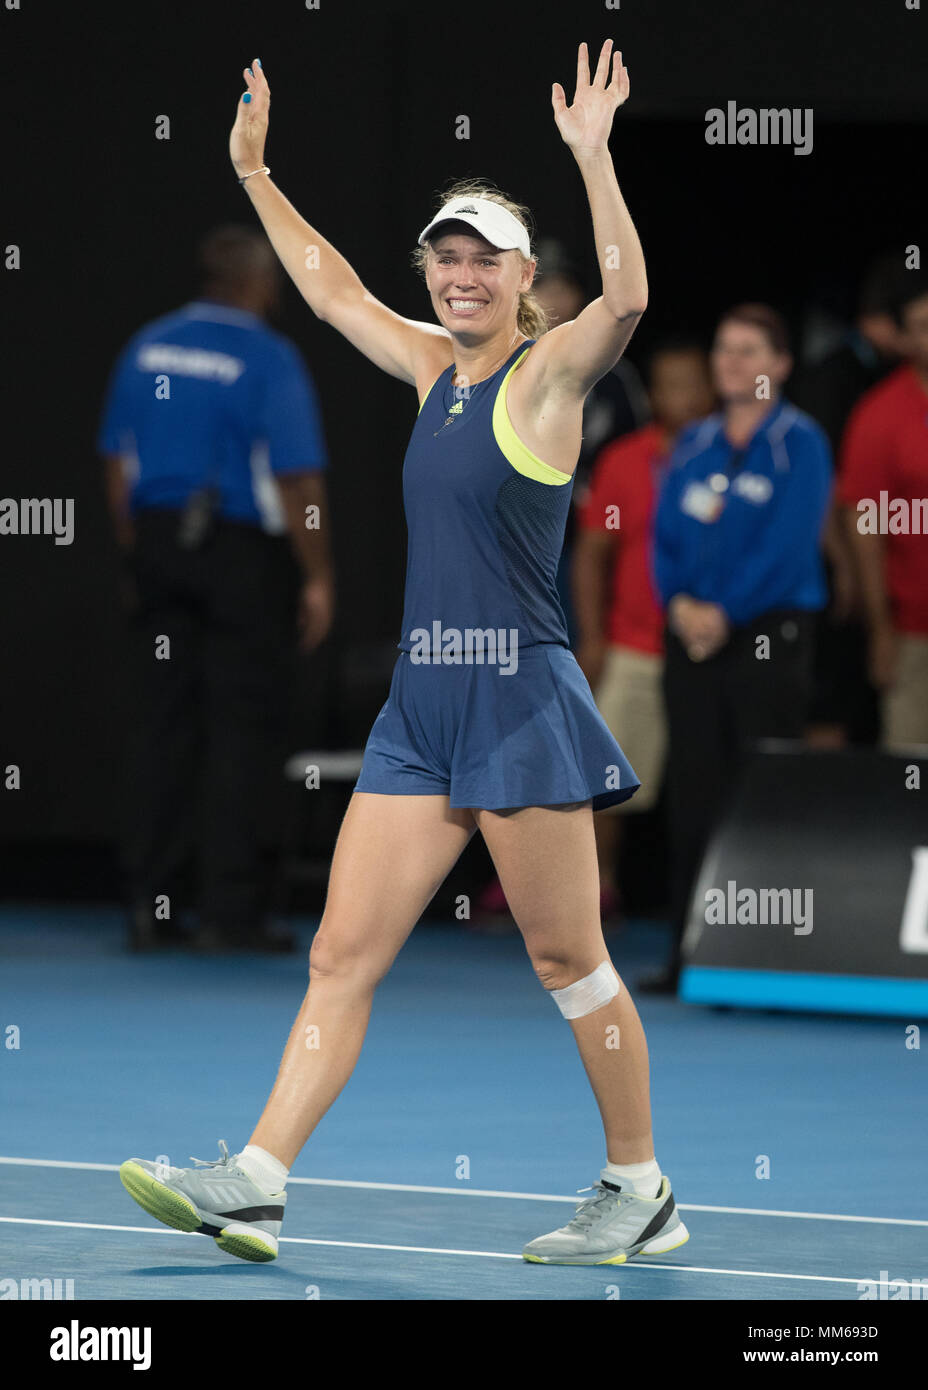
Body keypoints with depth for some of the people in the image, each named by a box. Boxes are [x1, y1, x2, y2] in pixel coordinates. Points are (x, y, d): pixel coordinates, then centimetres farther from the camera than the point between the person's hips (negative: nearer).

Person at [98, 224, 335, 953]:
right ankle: (233, 911, 0)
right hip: (244, 551, -5)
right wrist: (319, 577, -7)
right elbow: (297, 480, -14)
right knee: (245, 726, 0)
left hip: (159, 543, 5)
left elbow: (118, 463, 10)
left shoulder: (147, 348, 7)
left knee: (162, 722, 9)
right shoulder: (269, 359, -10)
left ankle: (151, 906, 9)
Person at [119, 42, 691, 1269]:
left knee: (568, 959, 0)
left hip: (522, 705, -7)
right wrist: (255, 173, 29)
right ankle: (254, 1187, 0)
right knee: (342, 956, 2)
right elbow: (333, 290, 28)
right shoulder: (436, 369, 14)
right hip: (421, 708, 7)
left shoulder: (549, 372, -6)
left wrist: (592, 156, -34)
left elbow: (626, 298, -25)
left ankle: (641, 1194, 11)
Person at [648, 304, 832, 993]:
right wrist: (680, 604, -6)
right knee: (693, 798, 4)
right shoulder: (694, 444, 14)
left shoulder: (801, 443, -3)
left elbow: (789, 542, -11)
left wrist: (724, 615, -14)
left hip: (766, 636, -5)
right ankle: (689, 955, 8)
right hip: (693, 638, 5)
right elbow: (666, 535, 12)